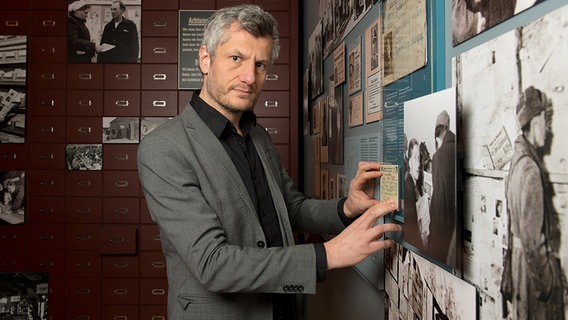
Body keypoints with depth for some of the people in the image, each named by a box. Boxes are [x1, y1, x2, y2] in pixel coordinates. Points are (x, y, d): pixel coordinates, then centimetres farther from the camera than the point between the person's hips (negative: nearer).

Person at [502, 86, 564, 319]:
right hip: (531, 259, -9)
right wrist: (545, 274, -16)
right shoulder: (531, 169, -23)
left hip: (518, 254, 9)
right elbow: (532, 232, -23)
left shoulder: (518, 160, 6)